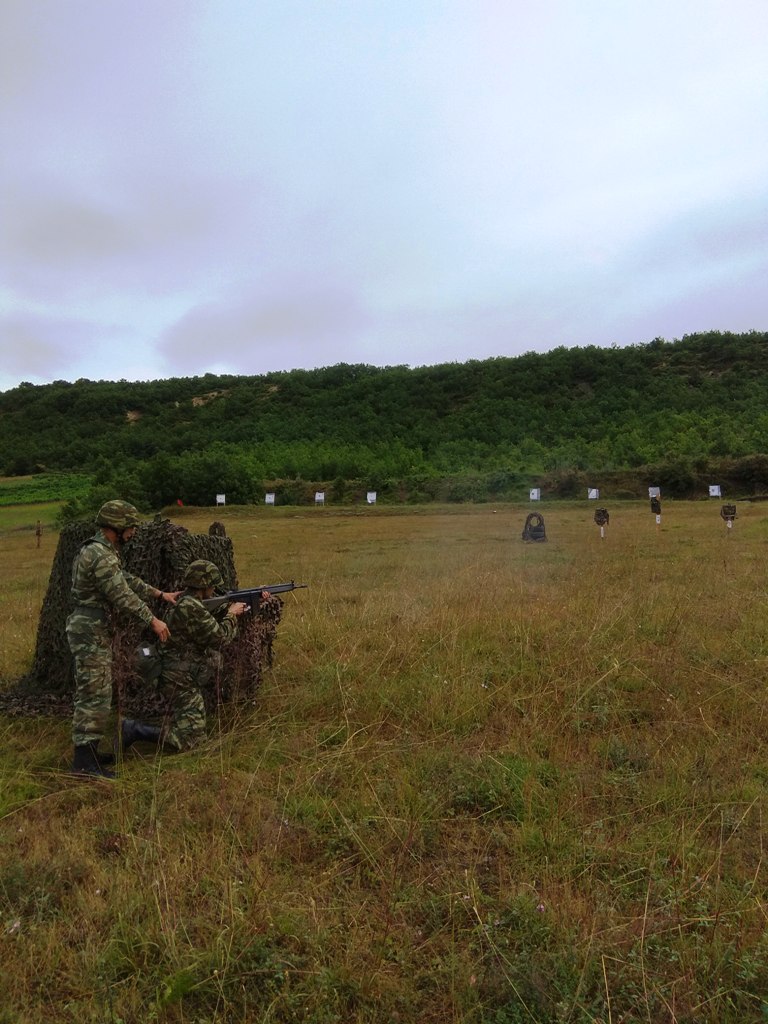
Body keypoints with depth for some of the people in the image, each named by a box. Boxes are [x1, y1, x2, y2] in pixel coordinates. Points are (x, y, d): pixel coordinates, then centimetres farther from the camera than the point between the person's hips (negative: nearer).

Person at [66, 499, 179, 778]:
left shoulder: (103, 549, 12)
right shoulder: (101, 555, -21)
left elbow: (127, 579, 21)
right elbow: (123, 595, -20)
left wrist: (160, 593, 20)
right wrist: (154, 621, -13)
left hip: (94, 631, 11)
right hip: (90, 633, -11)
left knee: (94, 693, 16)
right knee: (95, 695, -6)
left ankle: (89, 750, 24)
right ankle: (84, 760, 0)